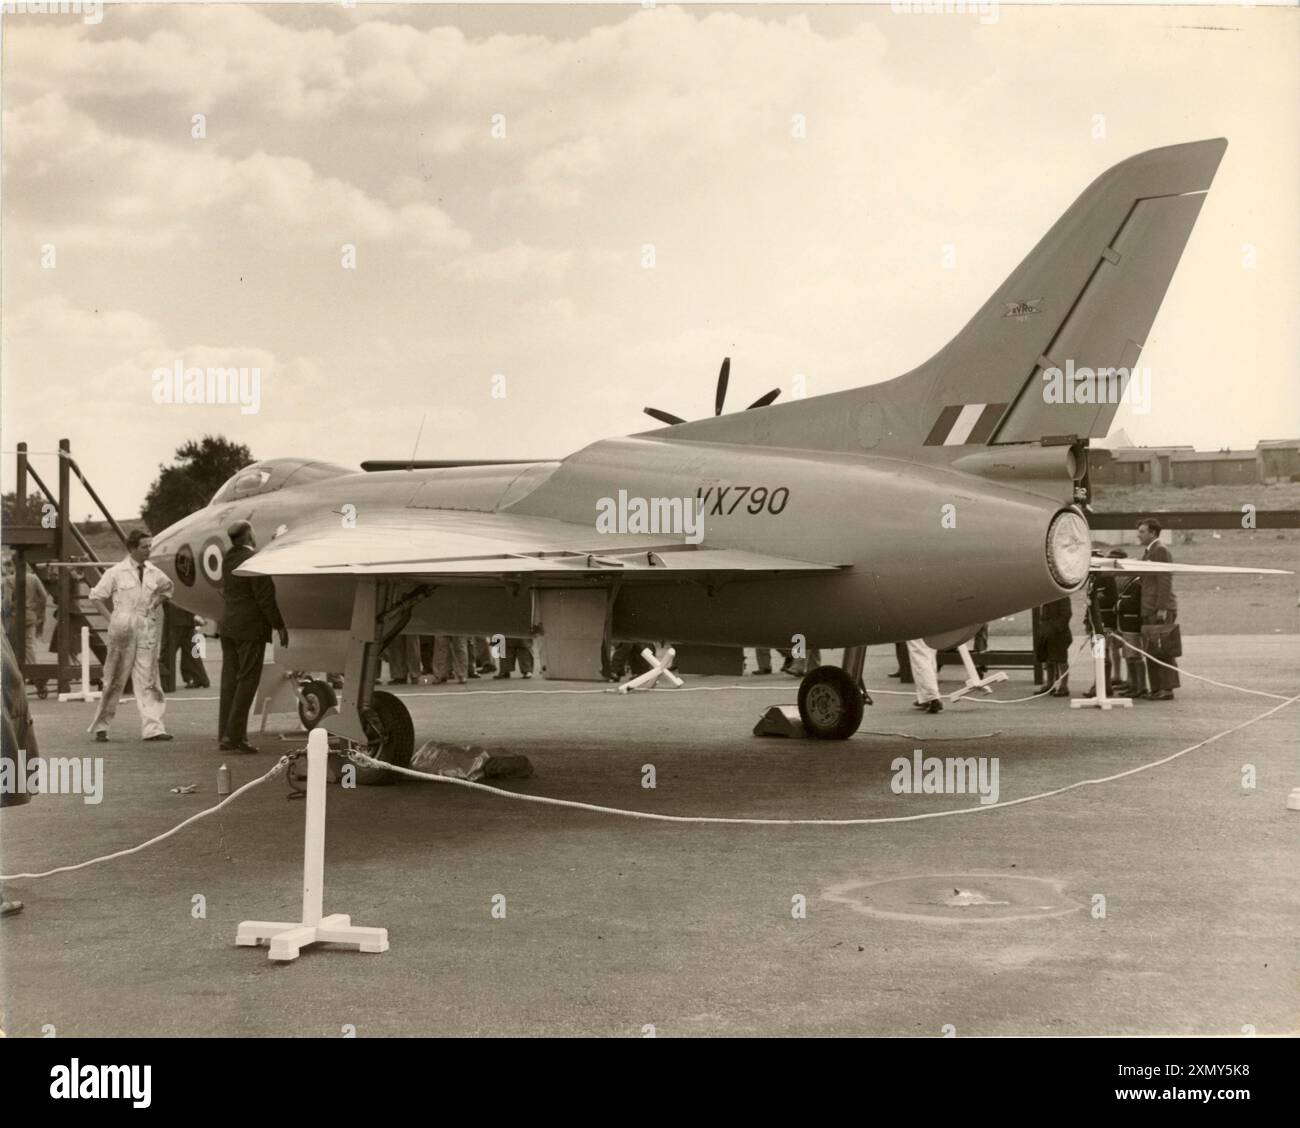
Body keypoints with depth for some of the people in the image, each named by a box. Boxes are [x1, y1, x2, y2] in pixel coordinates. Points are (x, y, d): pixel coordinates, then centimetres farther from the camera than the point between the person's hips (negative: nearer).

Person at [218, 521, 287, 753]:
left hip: (228, 627, 8)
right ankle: (234, 736, -7)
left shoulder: (228, 560, 11)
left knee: (229, 681, 10)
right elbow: (265, 597, -16)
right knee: (247, 682, -4)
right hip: (250, 629, -8)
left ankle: (224, 735, 12)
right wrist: (279, 626, -9)